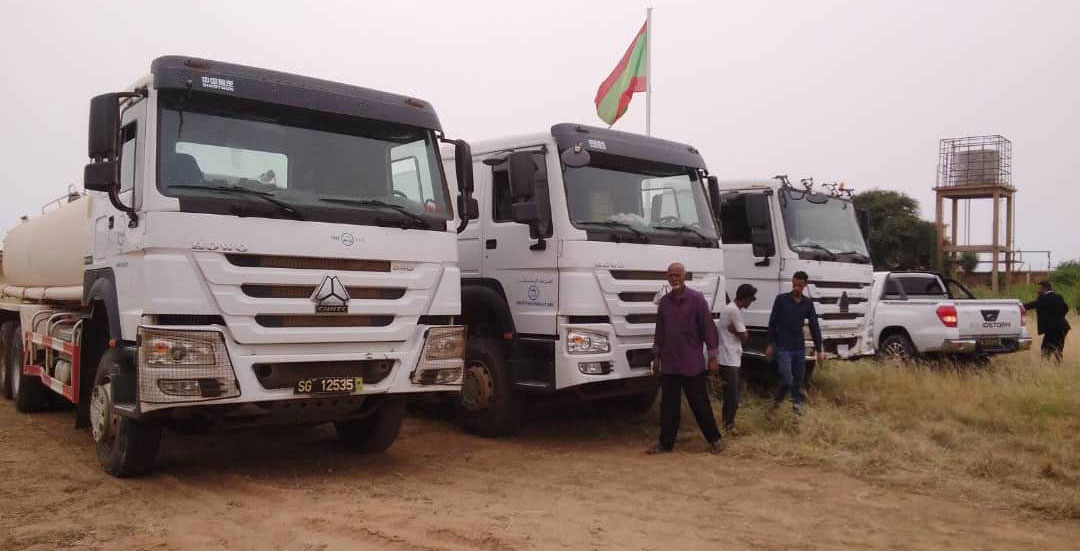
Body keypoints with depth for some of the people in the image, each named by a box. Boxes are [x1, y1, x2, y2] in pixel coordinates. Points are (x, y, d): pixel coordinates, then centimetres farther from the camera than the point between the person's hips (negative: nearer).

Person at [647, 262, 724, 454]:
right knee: (668, 405, 8)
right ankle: (665, 443, 16)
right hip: (668, 364, 4)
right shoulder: (664, 301, 8)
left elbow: (708, 328, -6)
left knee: (699, 403, 3)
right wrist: (656, 356, 14)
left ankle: (714, 440, 16)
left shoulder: (696, 299, -6)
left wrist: (712, 357, -8)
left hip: (692, 364, -4)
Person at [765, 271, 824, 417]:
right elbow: (772, 323, -1)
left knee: (799, 380, 7)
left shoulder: (808, 303, 4)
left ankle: (797, 403, 21)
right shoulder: (781, 299, -4)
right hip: (783, 347, -3)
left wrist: (819, 350, 2)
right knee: (787, 380, -11)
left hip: (799, 348, 3)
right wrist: (770, 344, -2)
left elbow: (814, 327, 5)